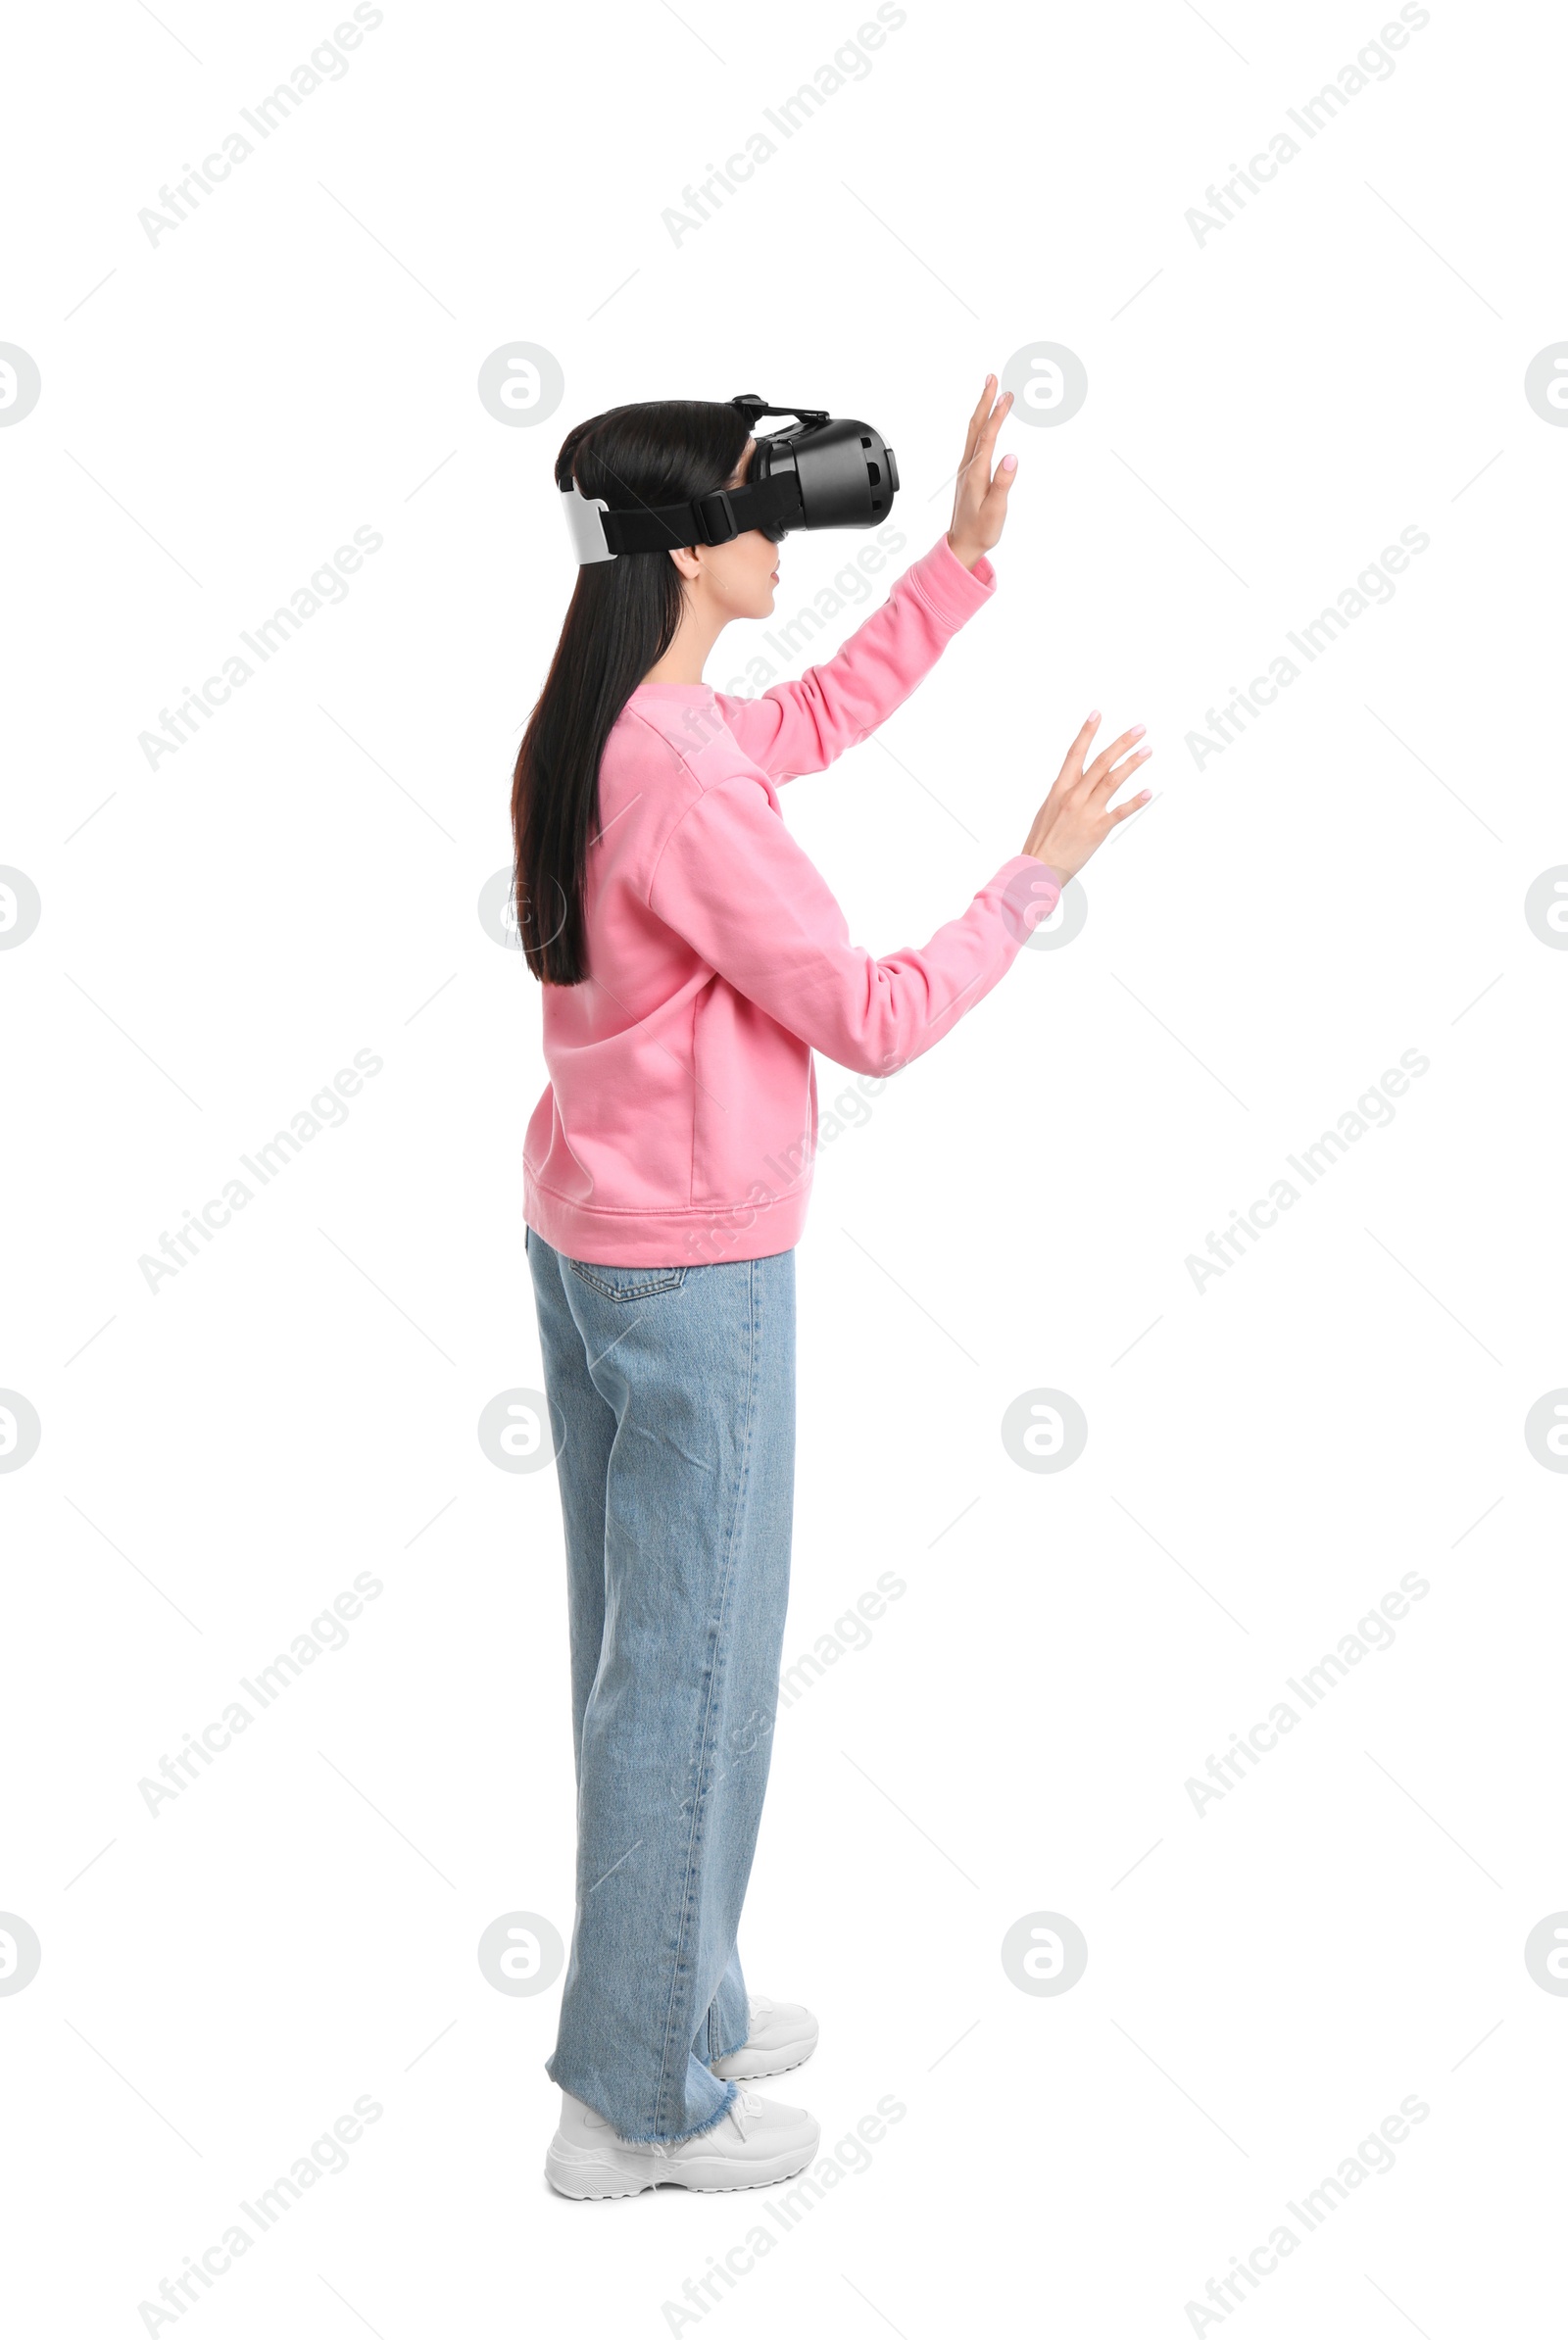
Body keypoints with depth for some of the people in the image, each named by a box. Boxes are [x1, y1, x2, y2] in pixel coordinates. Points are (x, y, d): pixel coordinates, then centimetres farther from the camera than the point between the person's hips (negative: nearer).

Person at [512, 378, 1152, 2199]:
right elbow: (872, 1020, -18)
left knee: (637, 1648, 19)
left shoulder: (596, 732, 5)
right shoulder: (681, 781, -24)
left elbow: (817, 716, 21)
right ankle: (637, 2103, 16)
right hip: (697, 1276, -10)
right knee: (691, 1671, 3)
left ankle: (672, 2005, 35)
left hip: (583, 1245, 10)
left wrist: (967, 551, 17)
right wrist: (1039, 871, -8)